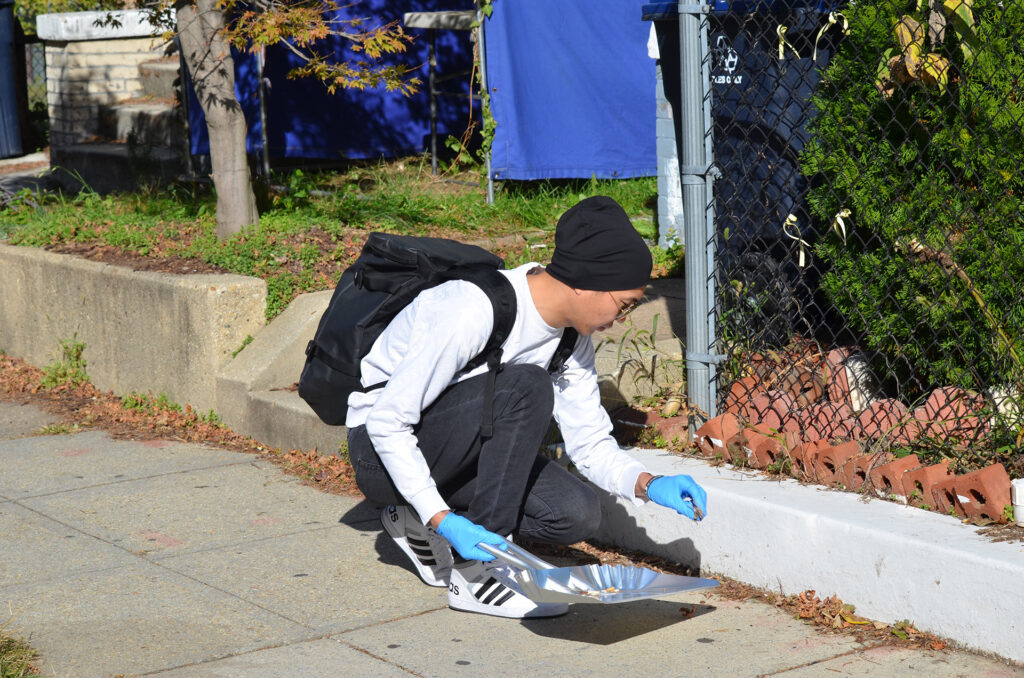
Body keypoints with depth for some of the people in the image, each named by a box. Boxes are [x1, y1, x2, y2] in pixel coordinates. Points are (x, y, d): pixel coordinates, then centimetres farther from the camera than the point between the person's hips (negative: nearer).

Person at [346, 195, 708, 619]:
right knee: (526, 385, -31)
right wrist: (443, 520, -32)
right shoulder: (474, 311, -29)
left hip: (456, 452, 8)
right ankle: (476, 572, -23)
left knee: (576, 515, -15)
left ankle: (417, 522, 5)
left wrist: (647, 485, -18)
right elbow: (386, 421, -26)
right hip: (379, 451, -8)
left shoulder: (572, 334, -3)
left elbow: (590, 444, 2)